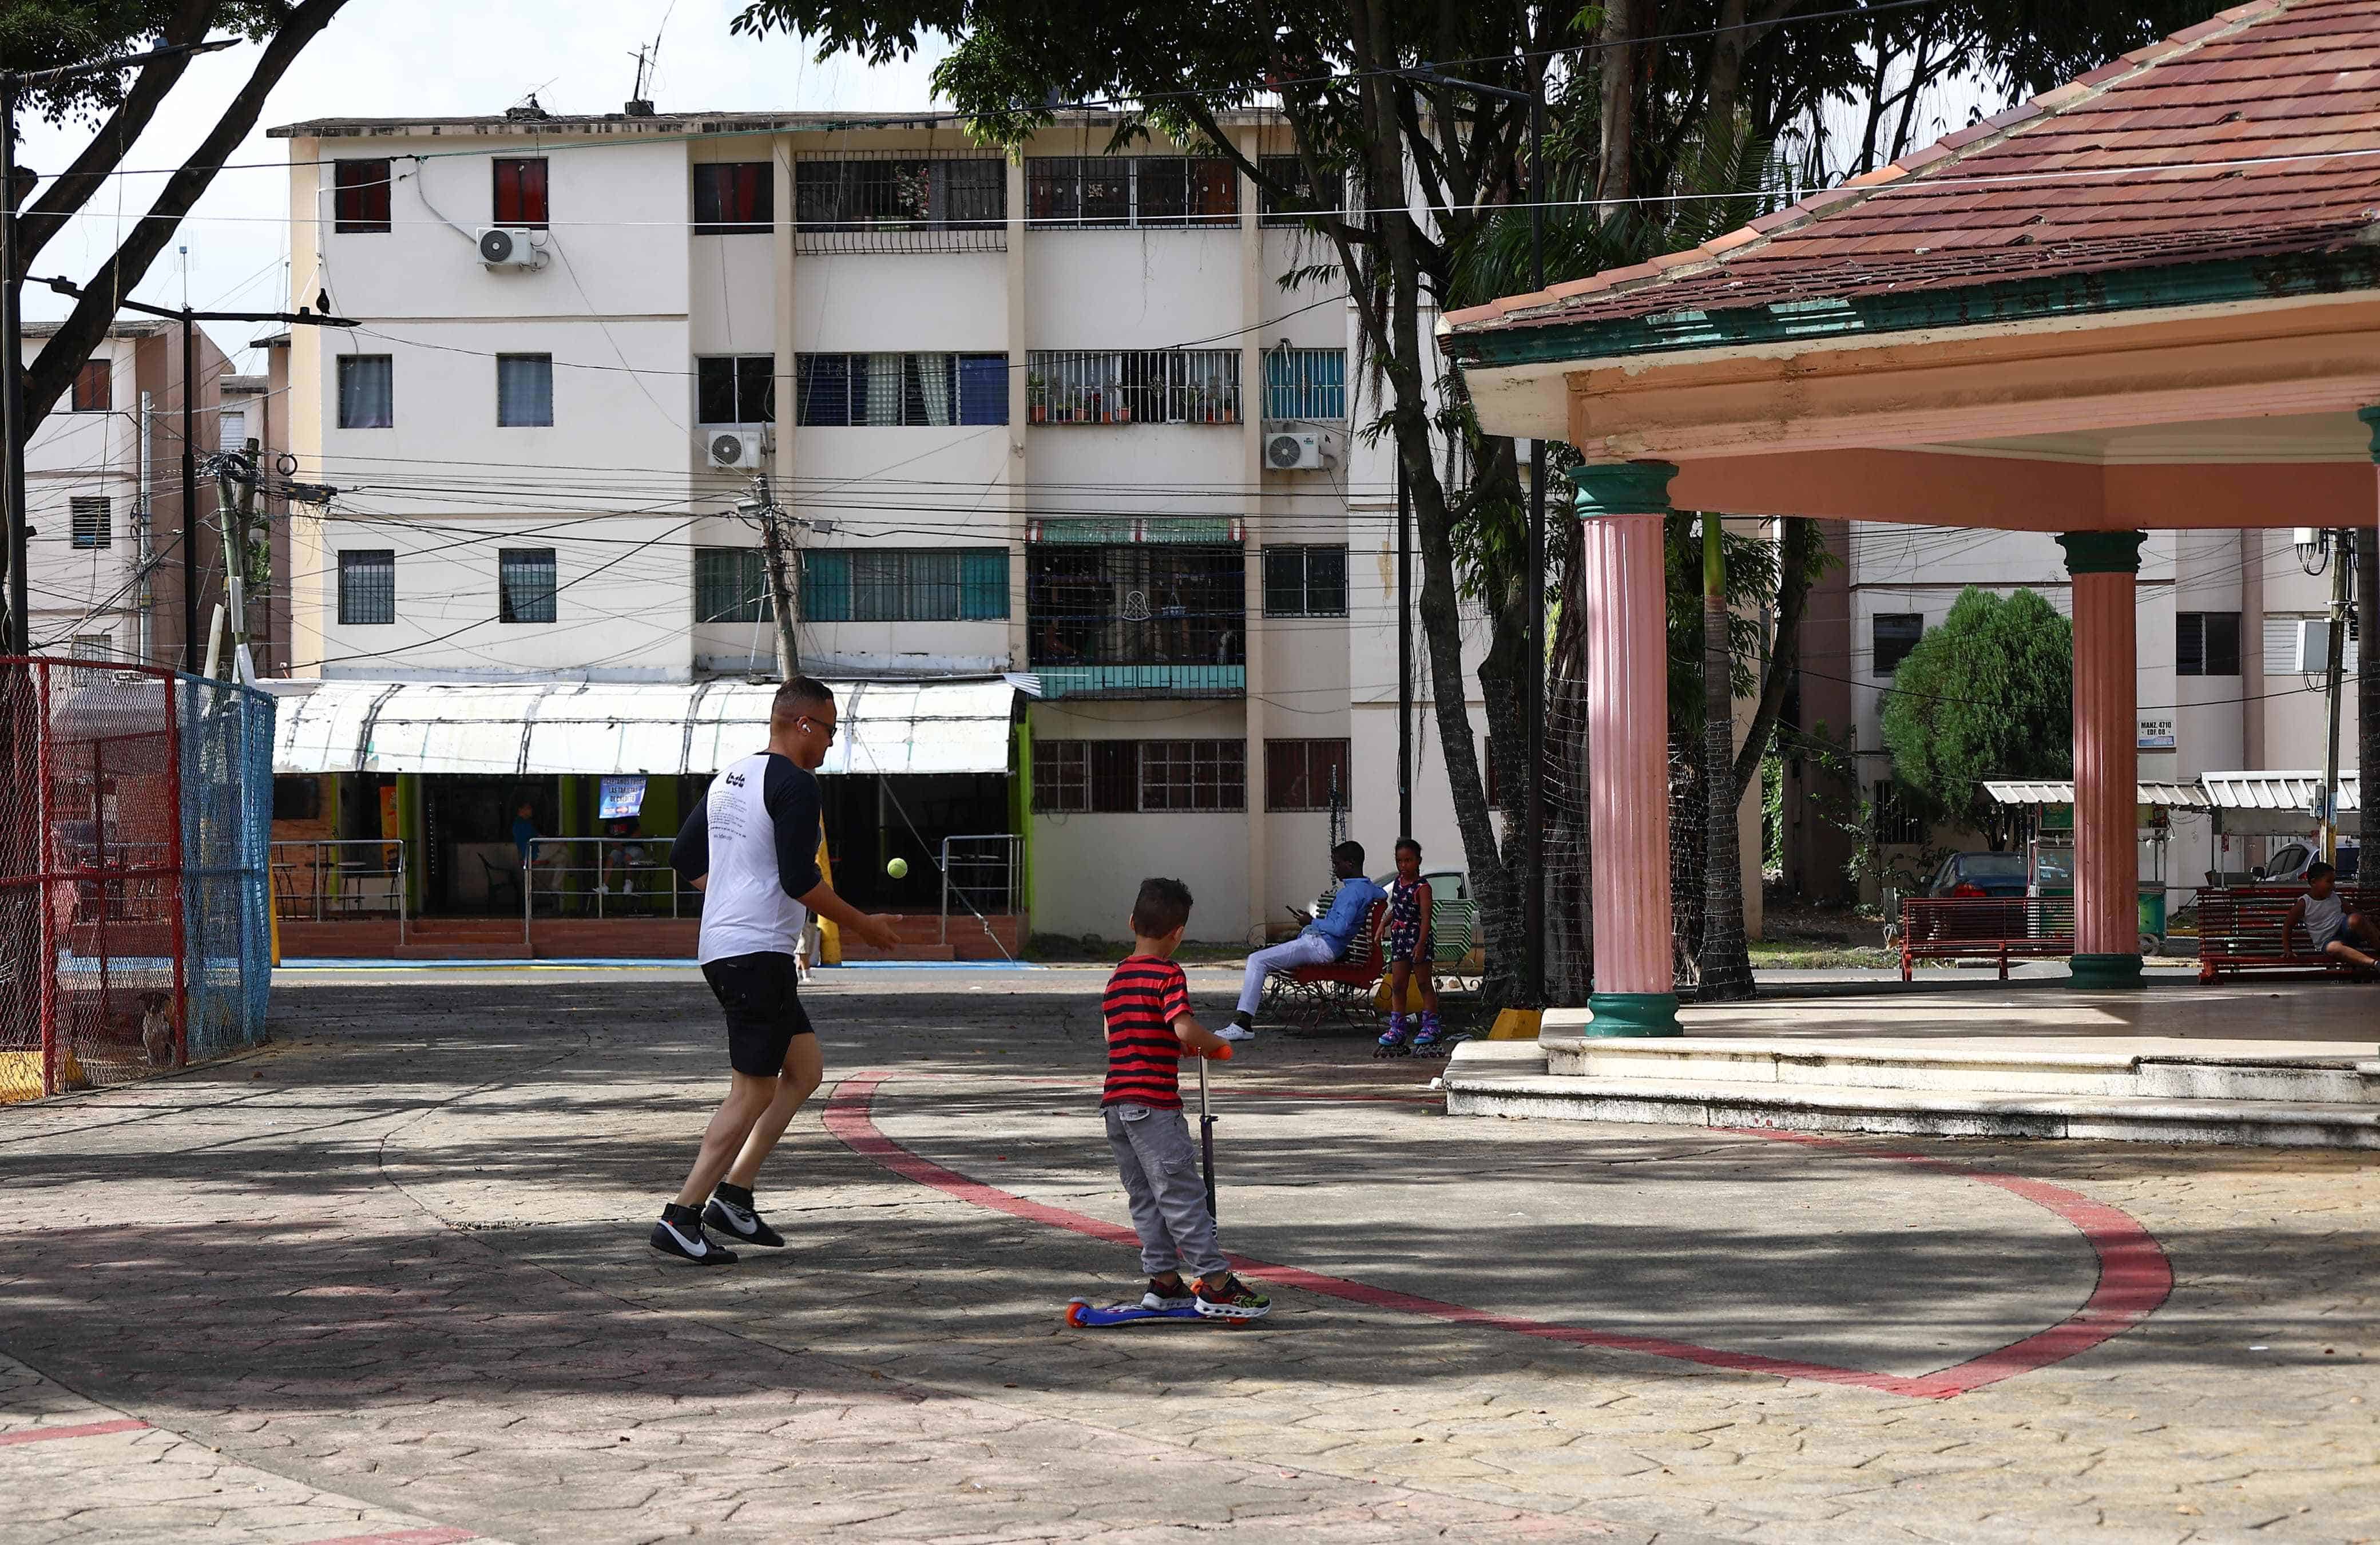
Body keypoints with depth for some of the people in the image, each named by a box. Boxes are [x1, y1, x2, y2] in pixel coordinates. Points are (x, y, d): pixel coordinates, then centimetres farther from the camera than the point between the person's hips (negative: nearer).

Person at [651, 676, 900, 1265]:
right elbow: (799, 880, -19)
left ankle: (733, 1194, 12)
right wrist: (863, 925, -8)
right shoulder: (794, 784, -12)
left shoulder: (729, 777, 16)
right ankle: (681, 1218, -8)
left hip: (720, 948, 10)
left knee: (805, 1068, 17)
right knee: (753, 1093, -6)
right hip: (759, 953, -10)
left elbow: (685, 857, 22)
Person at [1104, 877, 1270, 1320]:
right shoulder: (1168, 976, -11)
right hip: (1154, 1102, -8)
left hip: (1116, 1101, 8)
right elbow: (1185, 1029, -25)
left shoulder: (1118, 978, 14)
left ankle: (1164, 1281, 15)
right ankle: (1215, 1284, -6)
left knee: (1144, 1198, 13)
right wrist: (1215, 1043, -5)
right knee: (1182, 1195, -7)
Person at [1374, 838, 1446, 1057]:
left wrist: (1421, 944, -26)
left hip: (1417, 940, -7)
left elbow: (1426, 917, -19)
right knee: (1397, 986, 7)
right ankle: (1397, 1027, 10)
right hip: (1399, 940, 7)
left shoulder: (1422, 887, -13)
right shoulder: (1397, 883, 10)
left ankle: (1431, 1025, 6)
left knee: (1425, 983, 1)